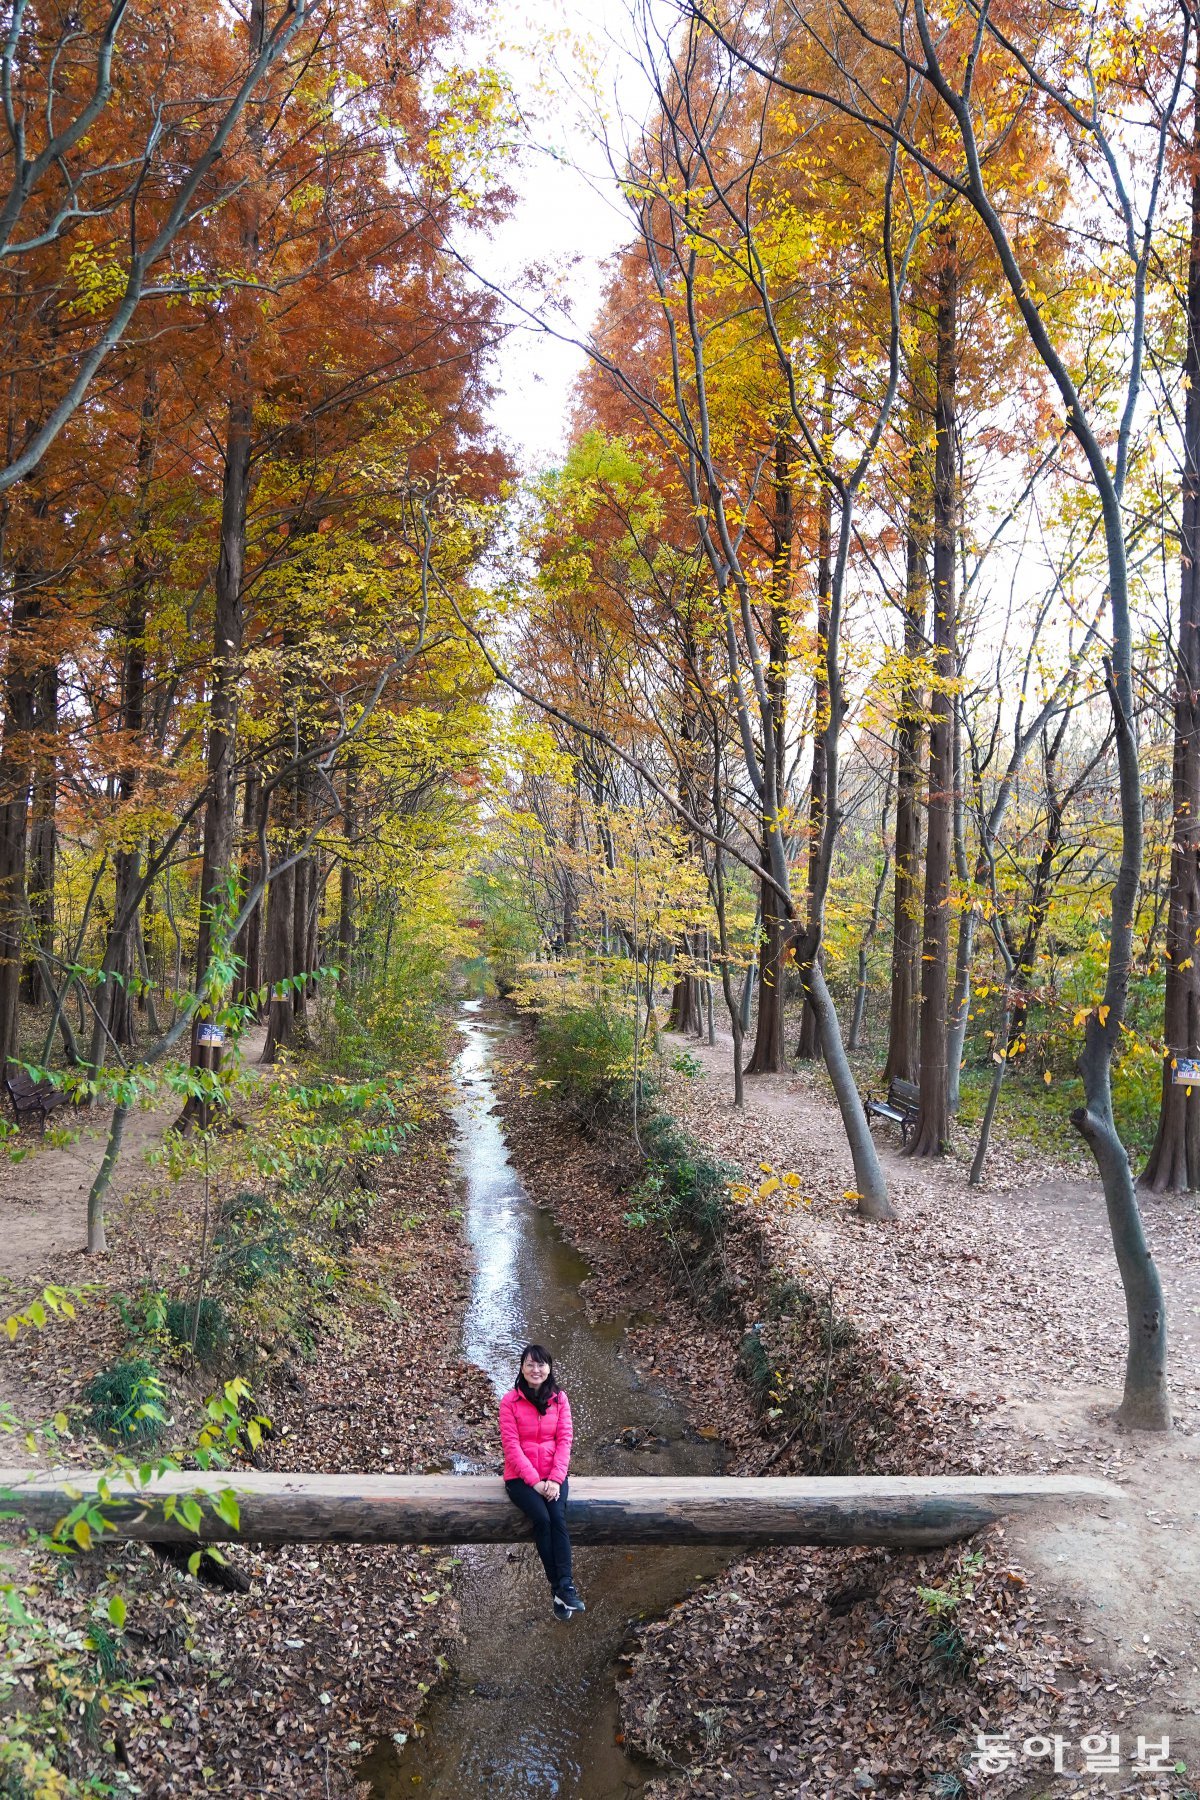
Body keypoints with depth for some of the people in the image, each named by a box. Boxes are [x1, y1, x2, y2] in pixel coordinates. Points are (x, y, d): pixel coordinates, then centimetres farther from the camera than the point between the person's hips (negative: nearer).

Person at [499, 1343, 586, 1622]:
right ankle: (561, 1588, -19)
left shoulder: (559, 1399, 1)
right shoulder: (510, 1401, -7)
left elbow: (565, 1440, -2)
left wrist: (555, 1479, -14)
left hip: (553, 1474, 2)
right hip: (521, 1476, -2)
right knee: (542, 1518, -26)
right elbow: (511, 1445, -11)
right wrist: (534, 1481, -18)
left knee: (558, 1518, -25)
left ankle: (563, 1588, -26)